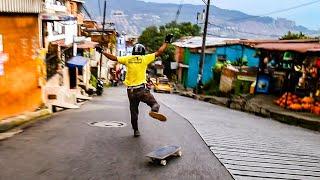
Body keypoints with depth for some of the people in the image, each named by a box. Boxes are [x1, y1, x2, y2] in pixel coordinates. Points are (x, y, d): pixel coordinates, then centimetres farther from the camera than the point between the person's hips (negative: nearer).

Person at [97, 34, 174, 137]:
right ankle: (154, 111, -33)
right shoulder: (144, 58, 0)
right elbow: (159, 52, 3)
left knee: (133, 112, 14)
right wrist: (166, 42, 14)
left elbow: (113, 58, 9)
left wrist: (102, 51, 21)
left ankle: (136, 131, 21)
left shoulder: (127, 59, 6)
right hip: (142, 89, -3)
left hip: (130, 91, 3)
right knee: (155, 103, 2)